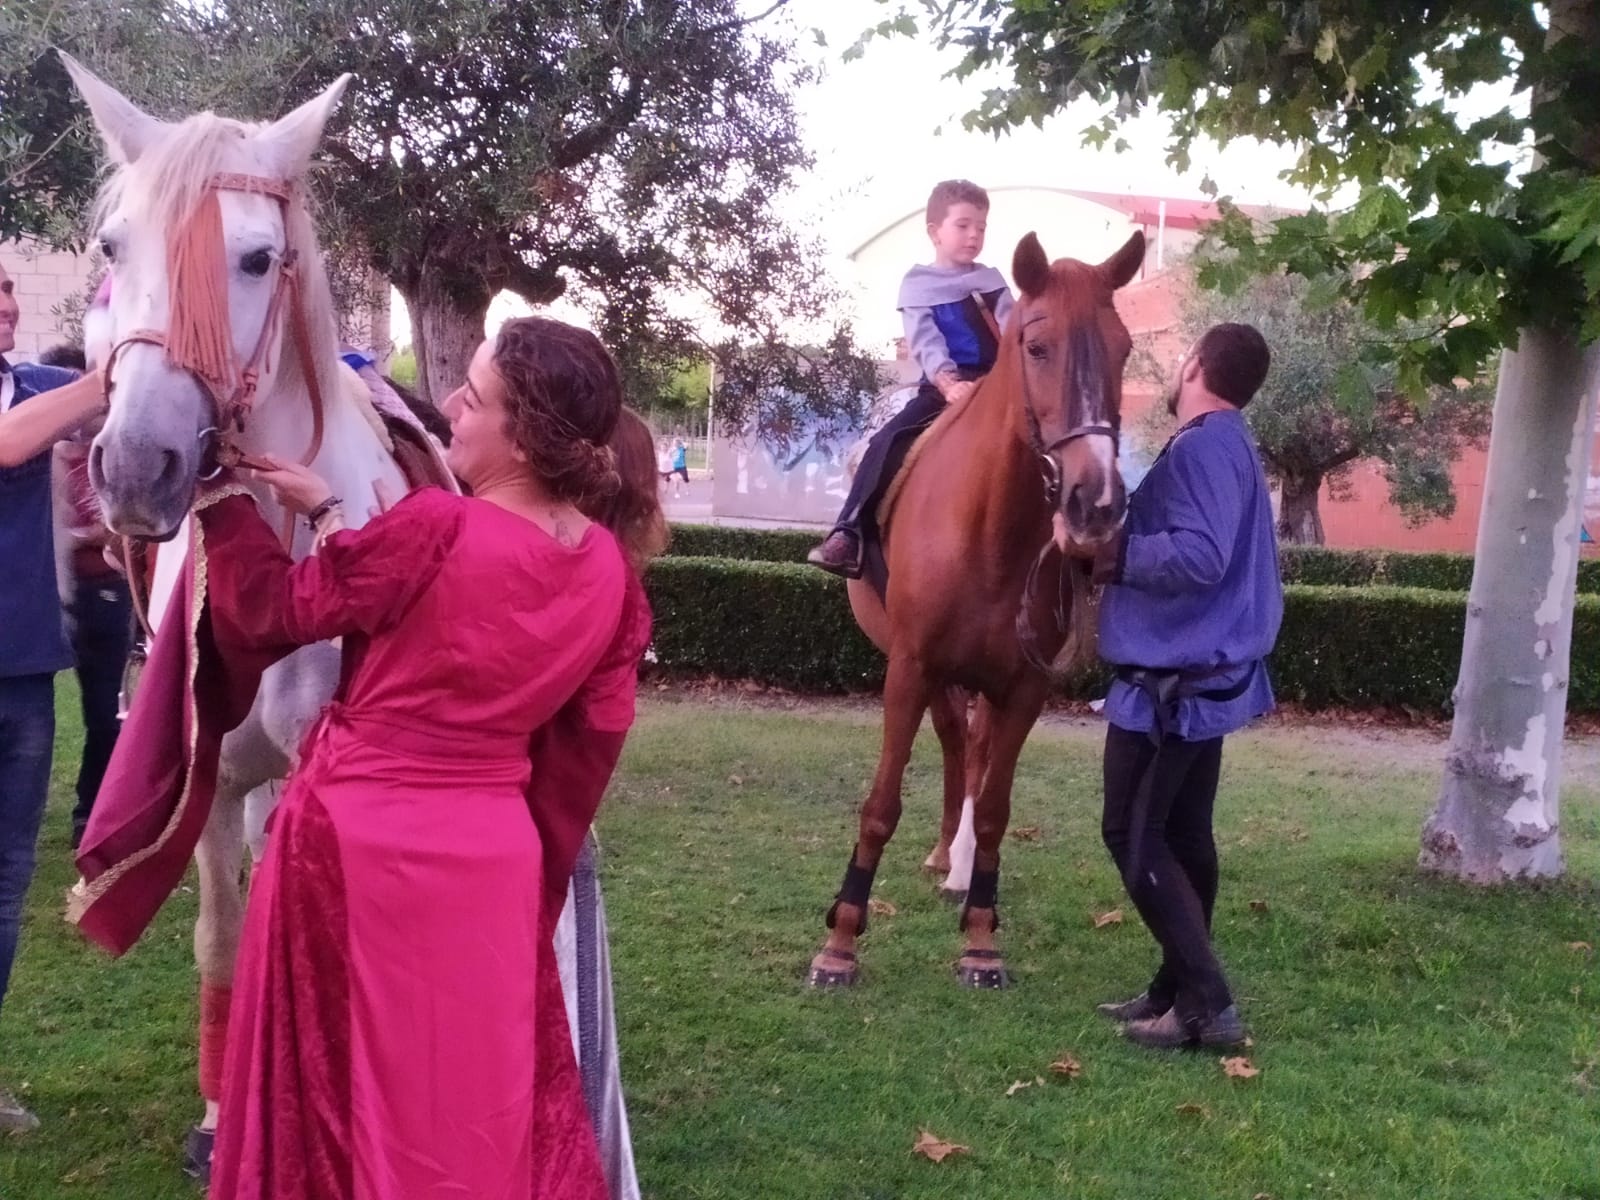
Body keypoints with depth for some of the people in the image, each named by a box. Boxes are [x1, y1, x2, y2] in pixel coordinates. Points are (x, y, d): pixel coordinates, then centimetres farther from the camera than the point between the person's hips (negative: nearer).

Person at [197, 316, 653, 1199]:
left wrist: (225, 496, 3)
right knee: (480, 1071, 19)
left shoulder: (436, 531, -22)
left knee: (350, 1071, 13)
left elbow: (269, 613, -10)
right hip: (494, 846, 5)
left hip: (359, 837, -5)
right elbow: (589, 739, 4)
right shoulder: (608, 570, -3)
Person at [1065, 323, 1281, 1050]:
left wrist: (1107, 549, -20)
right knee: (1180, 834, 14)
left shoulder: (1200, 446, -17)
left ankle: (1206, 1003, -4)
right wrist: (1118, 558, 14)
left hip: (1173, 679, -10)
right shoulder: (1232, 447, 15)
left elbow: (1199, 556, -30)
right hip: (1208, 669, 10)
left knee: (1133, 836, -4)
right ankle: (1181, 988, 22)